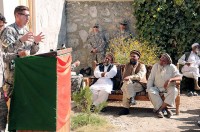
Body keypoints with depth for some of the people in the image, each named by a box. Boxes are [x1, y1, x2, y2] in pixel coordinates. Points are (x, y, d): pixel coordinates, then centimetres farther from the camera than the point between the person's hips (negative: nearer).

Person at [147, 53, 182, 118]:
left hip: (168, 88, -1)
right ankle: (165, 108, -28)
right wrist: (148, 89, -10)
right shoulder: (155, 66, 6)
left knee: (174, 91, -33)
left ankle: (160, 109, -32)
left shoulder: (172, 67, 0)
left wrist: (170, 79, -28)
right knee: (151, 91, -30)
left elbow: (179, 77, -11)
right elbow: (150, 79, 6)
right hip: (157, 88, 2)